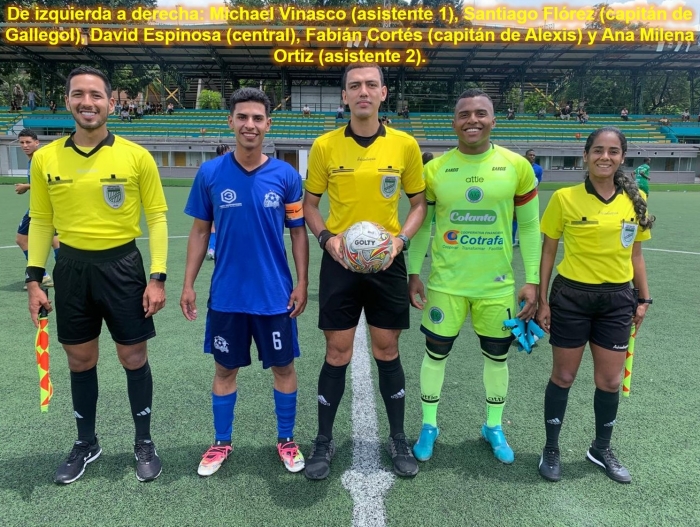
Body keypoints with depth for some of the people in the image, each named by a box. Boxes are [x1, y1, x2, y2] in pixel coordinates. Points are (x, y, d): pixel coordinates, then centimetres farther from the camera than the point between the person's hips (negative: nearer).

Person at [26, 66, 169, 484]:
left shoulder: (137, 156, -6)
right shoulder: (45, 158, 2)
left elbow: (157, 218, -4)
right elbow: (41, 221, 9)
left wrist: (157, 277, -10)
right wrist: (34, 278, 4)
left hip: (122, 264, -2)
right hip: (71, 267, 3)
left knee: (134, 358, 7)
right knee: (80, 361, 14)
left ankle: (144, 443, 27)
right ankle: (86, 444, 35)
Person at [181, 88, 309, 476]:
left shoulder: (286, 176, -4)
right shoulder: (210, 174, -3)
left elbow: (298, 232, 1)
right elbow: (200, 232, 4)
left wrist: (302, 283, -4)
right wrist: (188, 284, 1)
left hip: (276, 295, 0)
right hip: (226, 295, 1)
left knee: (283, 367, 11)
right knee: (225, 369, 14)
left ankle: (287, 440, 32)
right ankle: (221, 443, 35)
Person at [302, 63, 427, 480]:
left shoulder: (405, 145, 0)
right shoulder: (325, 145, -1)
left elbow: (419, 203, 7)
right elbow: (310, 204, 6)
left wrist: (401, 239, -10)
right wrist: (327, 238, -12)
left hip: (386, 261, 1)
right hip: (340, 261, 0)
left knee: (387, 350, 10)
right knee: (337, 354, 5)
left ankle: (398, 439, 30)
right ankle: (324, 441, 25)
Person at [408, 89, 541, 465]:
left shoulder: (517, 167, -5)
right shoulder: (434, 170, -4)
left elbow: (529, 226, 1)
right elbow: (421, 224, 4)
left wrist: (532, 280, -2)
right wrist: (413, 272, -2)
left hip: (498, 285, 1)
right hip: (445, 283, 0)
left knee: (497, 356, 14)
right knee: (436, 354, 10)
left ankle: (493, 428, 39)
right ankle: (429, 426, 33)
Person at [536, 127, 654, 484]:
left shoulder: (635, 199, 2)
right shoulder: (565, 198, -8)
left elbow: (635, 254, 11)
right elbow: (548, 252, -3)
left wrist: (643, 298, 9)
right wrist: (542, 300, -5)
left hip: (617, 298, 3)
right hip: (572, 296, -3)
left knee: (610, 381, 11)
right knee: (563, 377, 8)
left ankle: (601, 450, 35)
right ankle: (551, 450, 27)